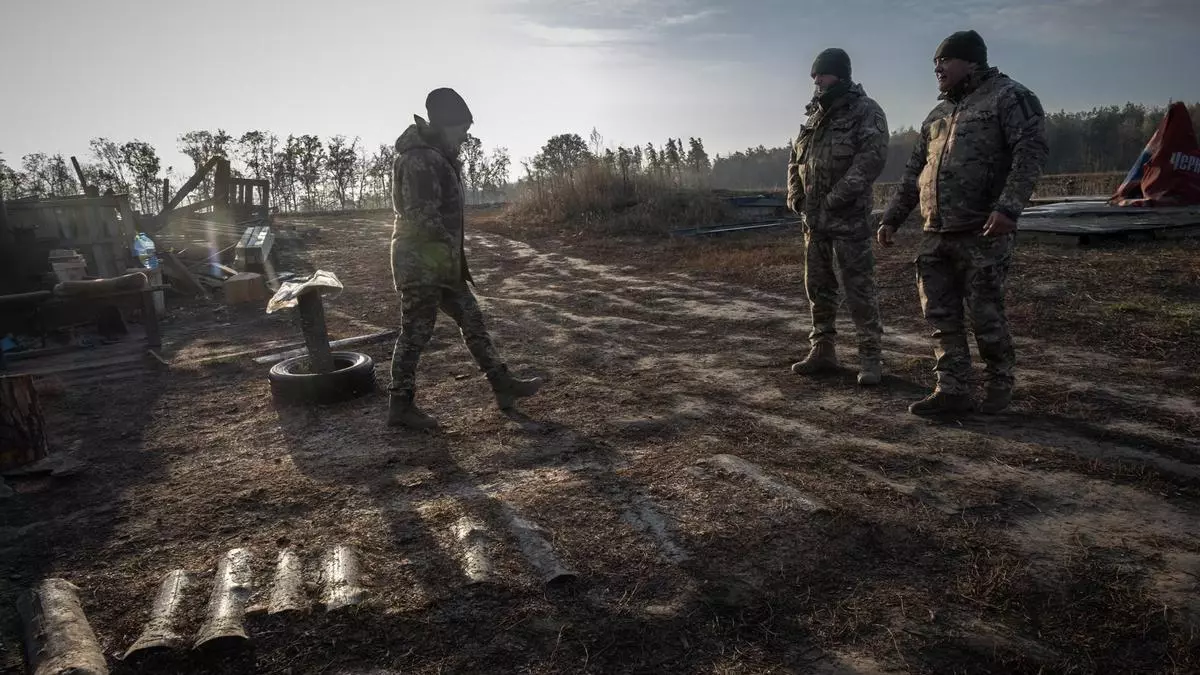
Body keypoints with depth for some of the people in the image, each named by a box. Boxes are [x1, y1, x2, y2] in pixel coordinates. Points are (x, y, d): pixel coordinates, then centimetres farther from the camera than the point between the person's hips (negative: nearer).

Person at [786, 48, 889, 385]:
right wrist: (795, 194, 7)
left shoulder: (866, 111, -5)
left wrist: (839, 196, -23)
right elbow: (796, 155, 22)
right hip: (814, 217, 7)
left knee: (859, 287, -4)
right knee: (817, 285, 10)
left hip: (849, 217, -7)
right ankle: (822, 350, 21)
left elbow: (873, 156, -17)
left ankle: (869, 357, 3)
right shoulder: (815, 114, 17)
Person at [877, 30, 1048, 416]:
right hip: (935, 236, 7)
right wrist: (892, 217, 16)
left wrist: (1008, 206, -26)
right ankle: (952, 391, 11)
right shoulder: (938, 114, 21)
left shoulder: (1008, 97, -1)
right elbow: (915, 171, 23)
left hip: (983, 234, -7)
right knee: (941, 315, 4)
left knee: (986, 315, 0)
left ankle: (1000, 385, 19)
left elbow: (1032, 150, -13)